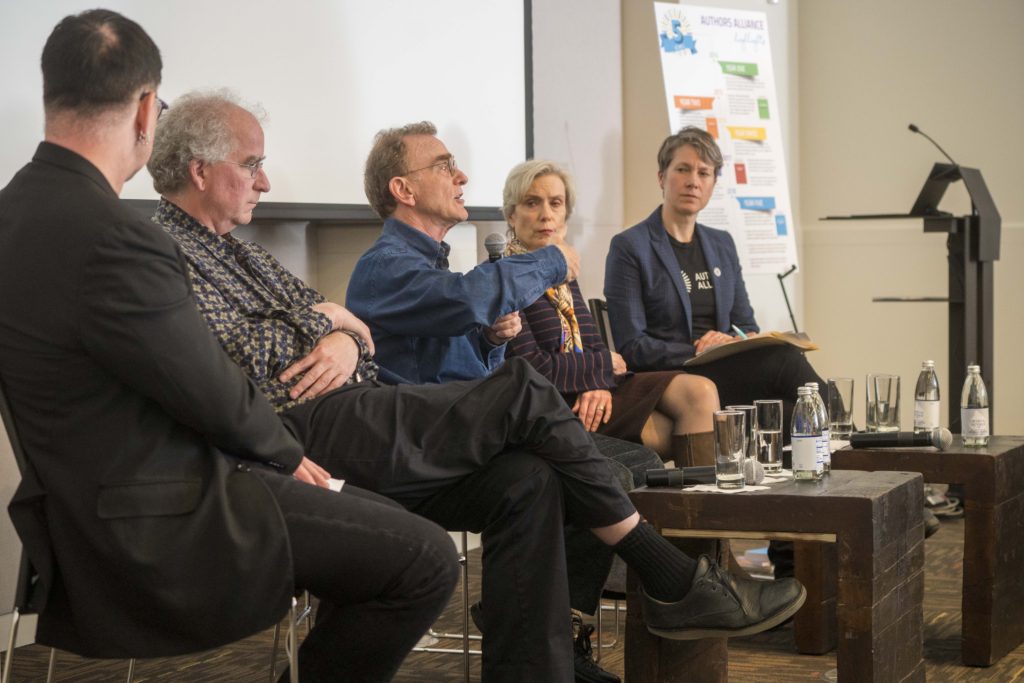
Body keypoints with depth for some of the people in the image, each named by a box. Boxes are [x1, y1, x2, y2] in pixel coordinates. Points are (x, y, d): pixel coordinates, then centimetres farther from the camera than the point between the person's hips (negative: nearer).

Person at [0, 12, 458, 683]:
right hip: (159, 533, -10)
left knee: (378, 519, 21)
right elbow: (216, 396, -17)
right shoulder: (109, 238, -27)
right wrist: (285, 452, 3)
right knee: (427, 559, -7)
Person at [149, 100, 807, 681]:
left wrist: (347, 341, 0)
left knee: (525, 481, -13)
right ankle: (673, 581, -8)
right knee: (524, 390, -16)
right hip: (303, 431, -9)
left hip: (344, 413, 9)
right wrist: (319, 321, -5)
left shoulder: (235, 250, 28)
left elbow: (349, 324, 24)